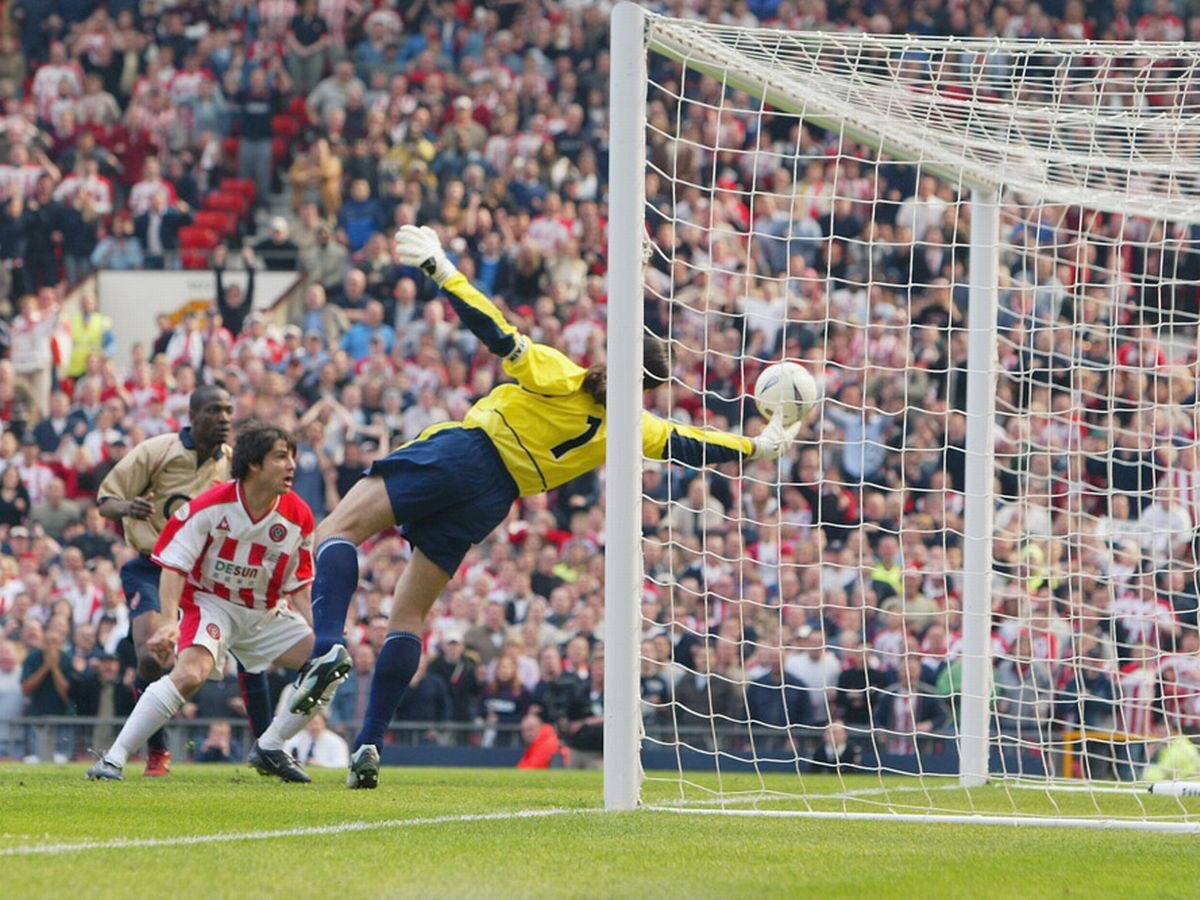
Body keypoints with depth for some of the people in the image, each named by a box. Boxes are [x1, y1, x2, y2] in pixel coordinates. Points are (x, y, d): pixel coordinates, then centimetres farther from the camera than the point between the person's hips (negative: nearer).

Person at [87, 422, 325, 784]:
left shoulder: (298, 517, -7)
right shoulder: (210, 506, -20)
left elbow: (298, 586, 5)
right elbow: (173, 564, -15)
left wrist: (316, 633, -7)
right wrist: (170, 622, -27)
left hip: (267, 612, 6)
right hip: (210, 602, -6)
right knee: (190, 673, -31)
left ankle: (269, 747, 6)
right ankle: (112, 760, -27)